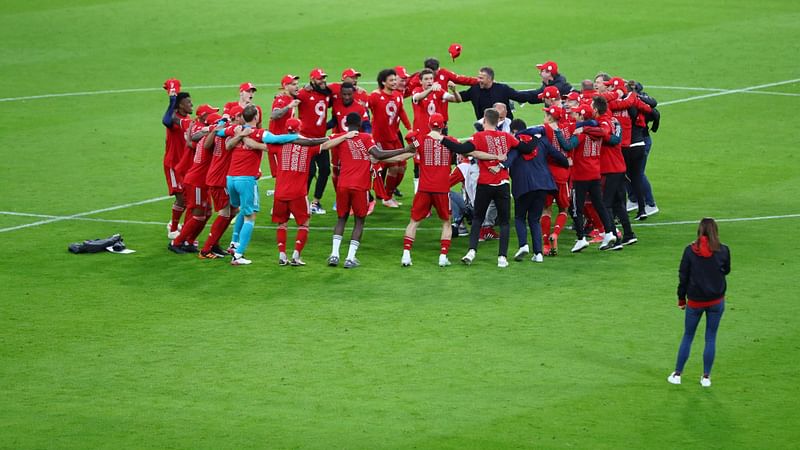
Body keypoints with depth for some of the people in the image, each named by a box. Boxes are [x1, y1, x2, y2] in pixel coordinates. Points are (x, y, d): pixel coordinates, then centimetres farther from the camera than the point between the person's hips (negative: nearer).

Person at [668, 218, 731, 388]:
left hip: (695, 301, 0)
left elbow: (683, 276, -3)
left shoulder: (690, 250, -8)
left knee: (687, 337, 13)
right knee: (711, 338, 9)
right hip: (716, 300, 0)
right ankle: (706, 377, 11)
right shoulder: (723, 250, -8)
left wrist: (681, 298, 7)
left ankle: (677, 374, 16)